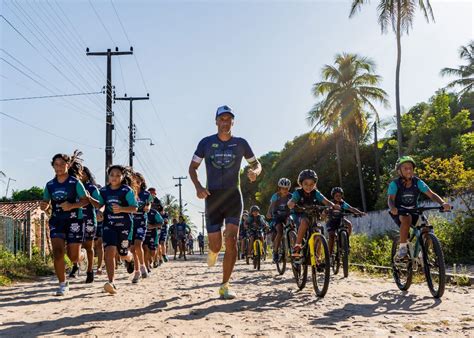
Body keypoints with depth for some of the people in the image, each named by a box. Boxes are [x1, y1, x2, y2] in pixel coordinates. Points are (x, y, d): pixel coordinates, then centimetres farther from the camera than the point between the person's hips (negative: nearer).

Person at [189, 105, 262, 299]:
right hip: (213, 196, 0)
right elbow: (192, 167, 9)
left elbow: (256, 164, 15)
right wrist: (198, 187, -10)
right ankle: (212, 251, 41)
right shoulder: (206, 143, 2)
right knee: (216, 245, -1)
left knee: (231, 241, -14)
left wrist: (255, 172, -11)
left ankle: (225, 287, -4)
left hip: (233, 196, 0)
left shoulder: (240, 143, 4)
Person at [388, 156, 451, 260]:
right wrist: (392, 208, -49)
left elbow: (431, 194, -15)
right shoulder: (395, 184, -14)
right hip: (399, 213, -3)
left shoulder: (418, 182, -8)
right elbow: (390, 199, -25)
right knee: (407, 219, -37)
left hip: (413, 212, 4)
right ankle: (402, 249, -25)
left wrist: (443, 203, -34)